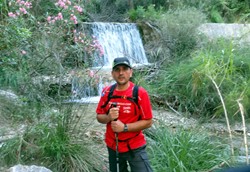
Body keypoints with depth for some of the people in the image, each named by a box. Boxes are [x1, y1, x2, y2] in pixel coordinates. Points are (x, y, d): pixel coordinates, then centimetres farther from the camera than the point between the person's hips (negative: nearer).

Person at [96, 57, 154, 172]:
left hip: (135, 147, -4)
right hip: (112, 146, 4)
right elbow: (99, 117, 4)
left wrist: (124, 127, -23)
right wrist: (108, 117, -19)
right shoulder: (106, 92, -3)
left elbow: (148, 122, -13)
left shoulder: (140, 93, -14)